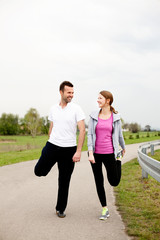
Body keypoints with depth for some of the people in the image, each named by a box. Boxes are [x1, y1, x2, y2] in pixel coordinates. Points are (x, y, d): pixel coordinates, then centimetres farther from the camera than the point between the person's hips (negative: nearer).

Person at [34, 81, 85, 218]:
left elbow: (82, 130, -10)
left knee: (64, 181, 6)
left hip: (69, 149, -3)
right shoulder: (54, 109, 6)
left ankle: (60, 209, 21)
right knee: (39, 171, 0)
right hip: (52, 146, 3)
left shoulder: (76, 109, -6)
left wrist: (78, 151, -16)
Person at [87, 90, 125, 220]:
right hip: (96, 153, 1)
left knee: (114, 182, 6)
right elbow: (90, 134, -2)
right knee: (99, 182, 6)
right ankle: (105, 209, 22)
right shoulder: (94, 115, 0)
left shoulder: (115, 117, -1)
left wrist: (123, 148, 25)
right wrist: (90, 153, -11)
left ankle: (118, 160, 38)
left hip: (109, 153, -1)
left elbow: (119, 134, 12)